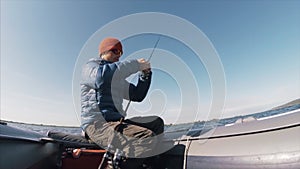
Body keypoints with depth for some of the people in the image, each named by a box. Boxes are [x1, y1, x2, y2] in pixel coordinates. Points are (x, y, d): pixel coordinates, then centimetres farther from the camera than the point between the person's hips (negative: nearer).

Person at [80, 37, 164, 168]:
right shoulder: (90, 66, 4)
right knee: (148, 139, -27)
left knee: (157, 123, 1)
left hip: (116, 121, 8)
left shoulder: (118, 79, 26)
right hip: (97, 124, -8)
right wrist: (135, 64, -17)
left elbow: (138, 95, 22)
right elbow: (101, 76, -23)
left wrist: (145, 74, 9)